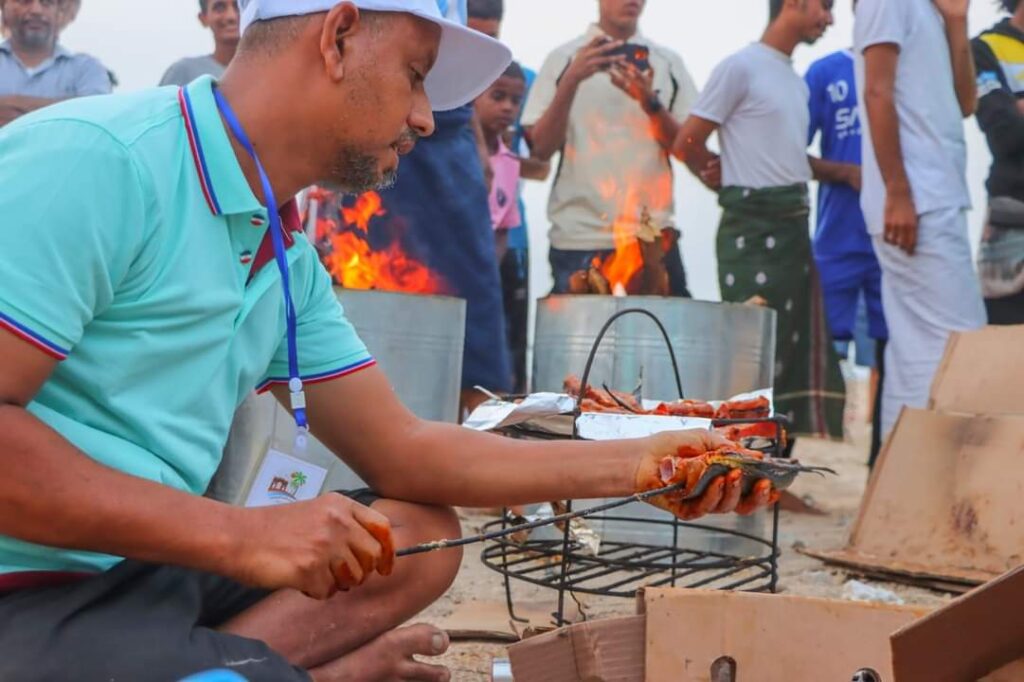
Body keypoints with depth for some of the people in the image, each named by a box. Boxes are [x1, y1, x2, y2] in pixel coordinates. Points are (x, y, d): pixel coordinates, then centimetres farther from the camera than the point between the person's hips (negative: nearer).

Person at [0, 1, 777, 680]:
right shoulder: (98, 159, -16)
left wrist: (636, 464, 11)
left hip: (154, 574, 10)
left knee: (424, 535, 10)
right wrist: (237, 534, -23)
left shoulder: (289, 257, 12)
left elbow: (402, 450, 14)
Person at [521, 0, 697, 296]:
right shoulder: (564, 59, 6)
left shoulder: (668, 63, 10)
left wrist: (650, 102, -10)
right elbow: (541, 149, -2)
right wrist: (571, 80, -12)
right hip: (578, 239, -1)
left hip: (654, 238, 2)